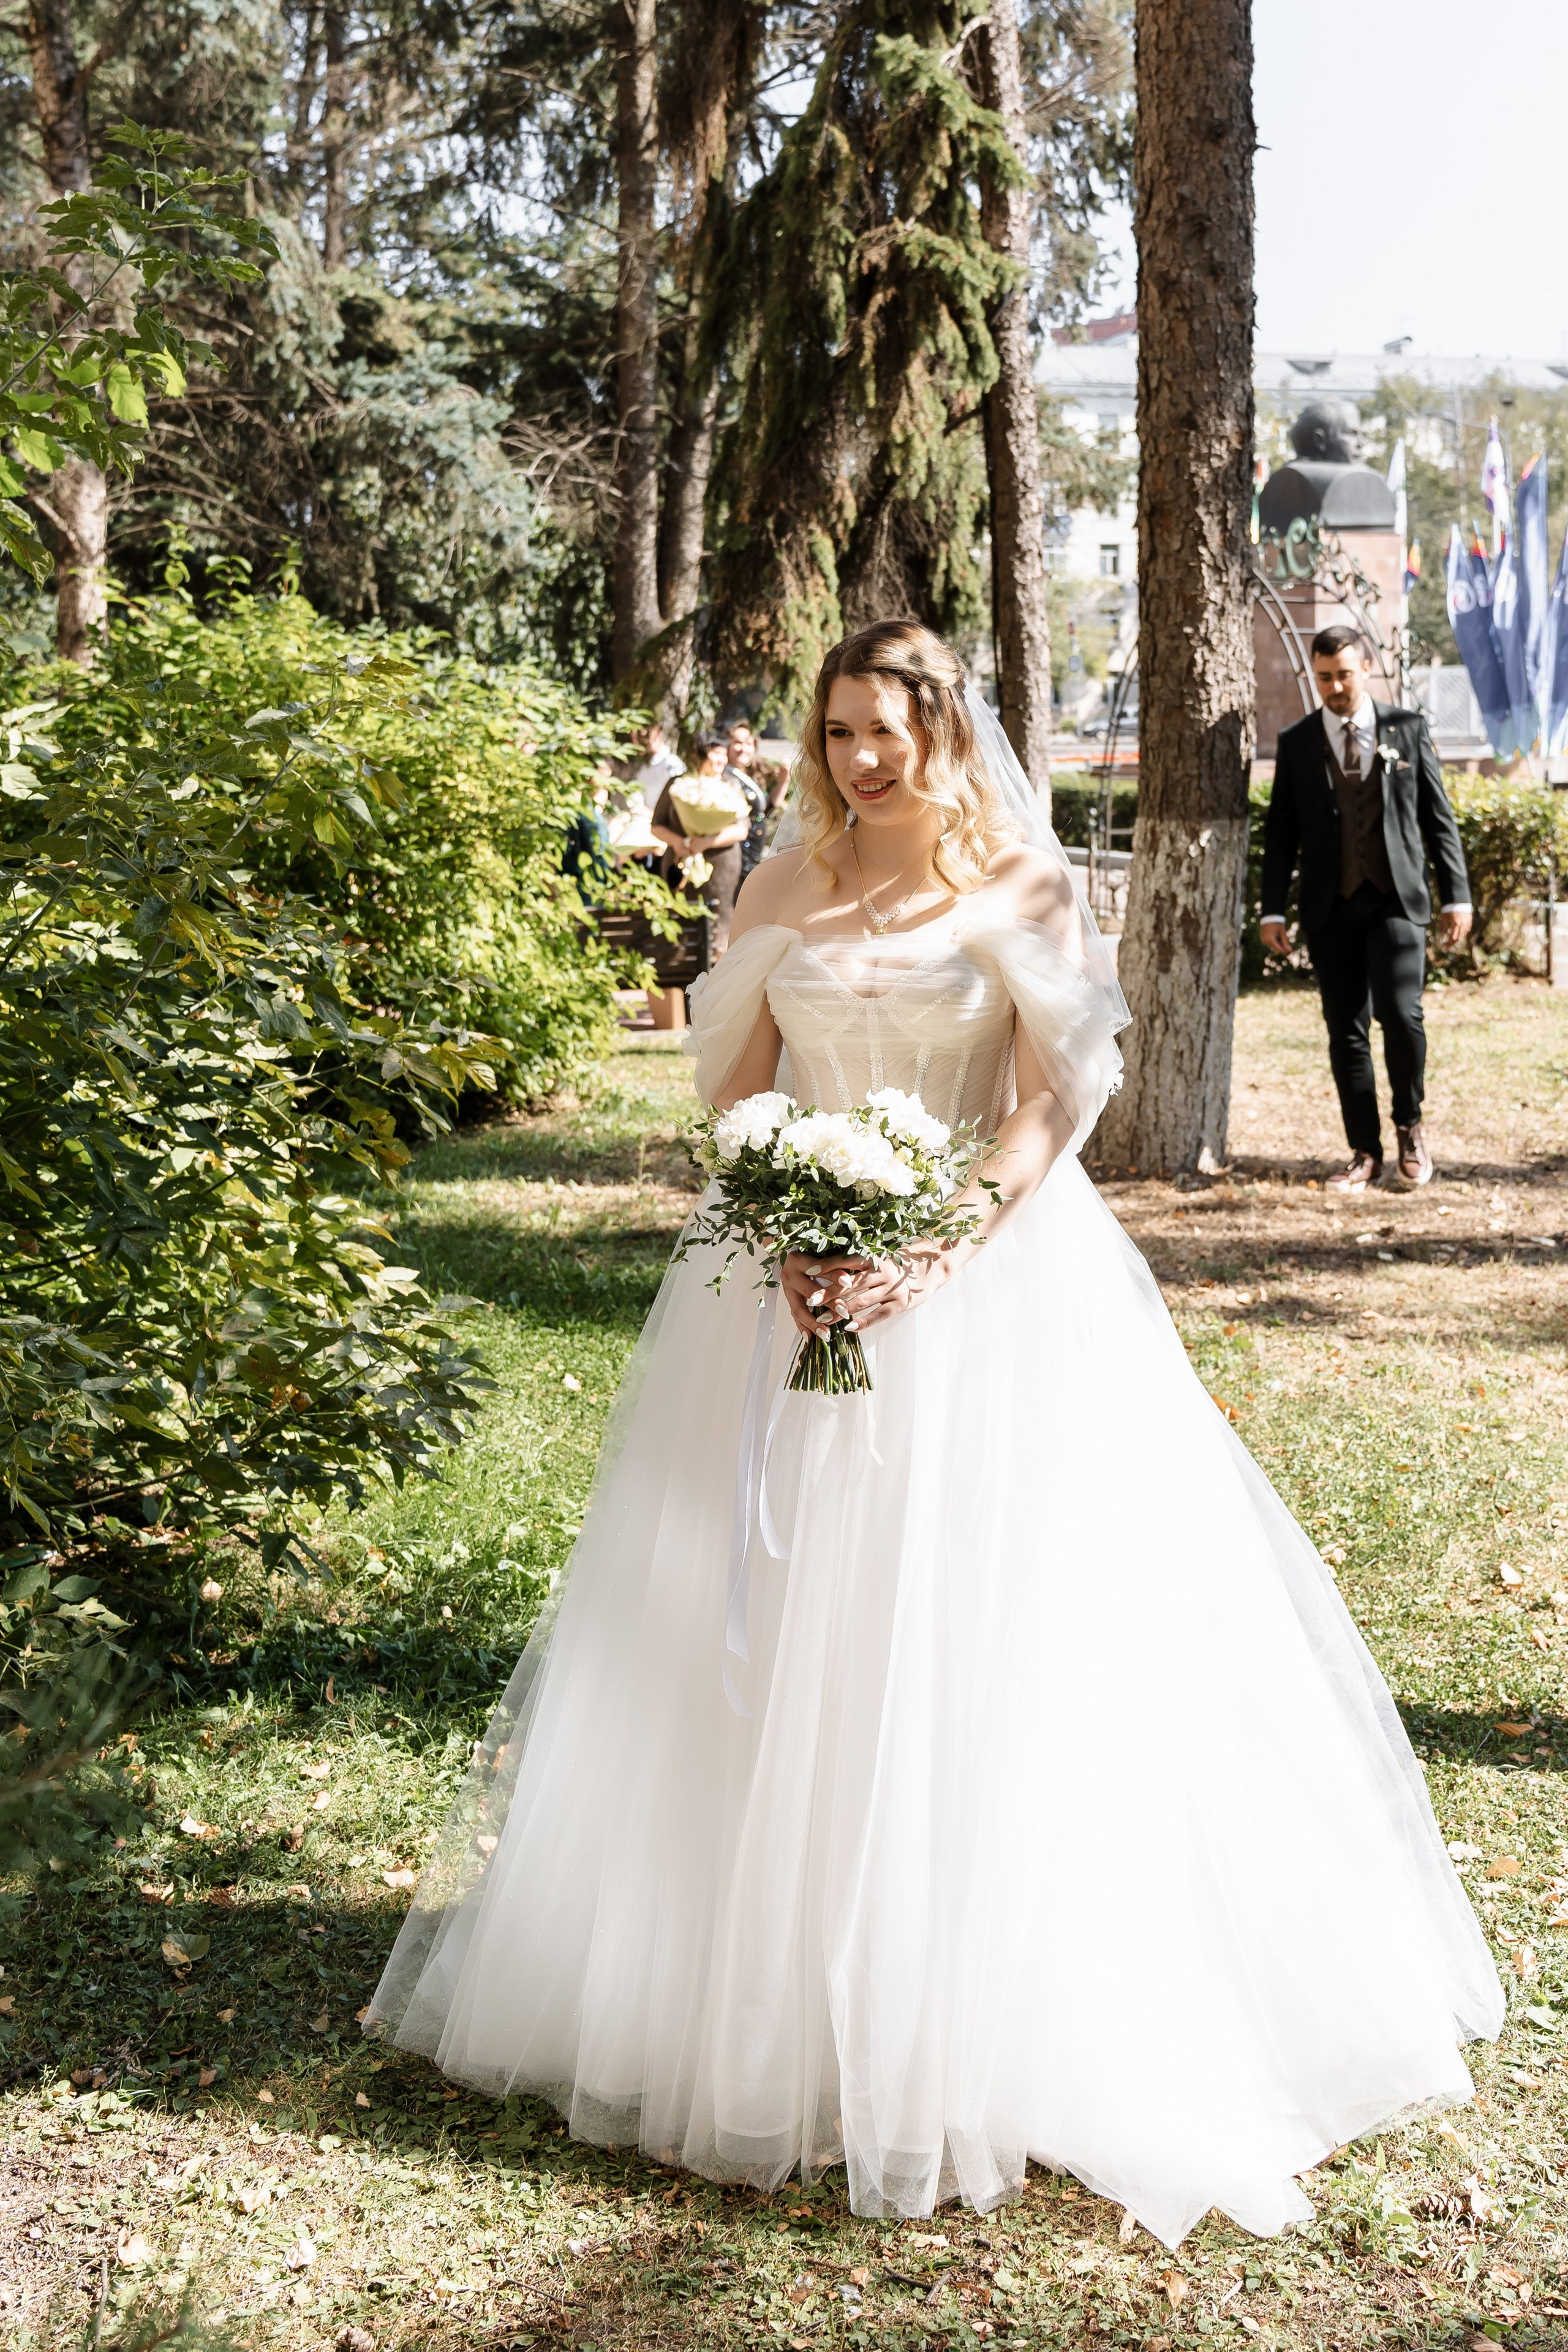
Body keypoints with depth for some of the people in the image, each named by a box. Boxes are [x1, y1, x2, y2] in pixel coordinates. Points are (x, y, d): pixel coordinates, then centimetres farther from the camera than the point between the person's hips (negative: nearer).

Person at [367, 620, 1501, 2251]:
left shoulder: (1023, 886, -1)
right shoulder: (783, 890, 8)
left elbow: (1058, 1103, -7)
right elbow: (731, 1089, 8)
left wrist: (934, 1255, -19)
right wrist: (787, 1241, -10)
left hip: (982, 1279, -3)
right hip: (797, 1281, 3)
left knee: (969, 1642, -3)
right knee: (772, 1632, 6)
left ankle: (973, 2021, 12)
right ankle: (758, 2001, 21)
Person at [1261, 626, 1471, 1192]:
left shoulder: (1409, 728, 5)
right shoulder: (1297, 743, 7)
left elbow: (1438, 817, 7)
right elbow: (1281, 831, 7)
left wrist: (1455, 895, 2)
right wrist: (1273, 911, 1)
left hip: (1396, 899, -2)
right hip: (1331, 909, 2)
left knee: (1400, 1016, -15)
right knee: (1346, 1033, 4)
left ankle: (1409, 1125, 10)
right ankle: (1365, 1153, 13)